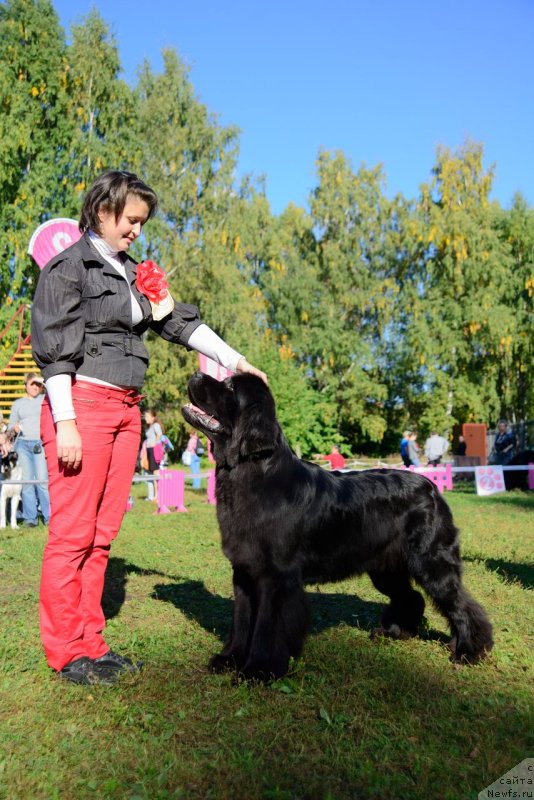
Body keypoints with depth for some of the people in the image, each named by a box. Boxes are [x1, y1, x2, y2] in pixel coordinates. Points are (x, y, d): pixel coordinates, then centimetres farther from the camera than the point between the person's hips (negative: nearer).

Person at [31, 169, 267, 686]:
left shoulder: (132, 272, 19)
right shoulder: (69, 267, -2)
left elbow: (179, 322, 18)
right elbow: (54, 348, -8)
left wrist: (233, 359, 11)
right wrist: (65, 423, -15)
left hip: (125, 409, 7)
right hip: (82, 404, -7)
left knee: (103, 532, 8)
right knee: (72, 531, -3)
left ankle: (90, 643, 17)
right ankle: (66, 652, 9)